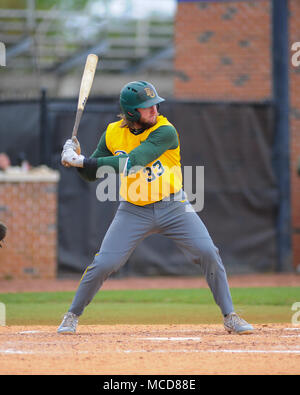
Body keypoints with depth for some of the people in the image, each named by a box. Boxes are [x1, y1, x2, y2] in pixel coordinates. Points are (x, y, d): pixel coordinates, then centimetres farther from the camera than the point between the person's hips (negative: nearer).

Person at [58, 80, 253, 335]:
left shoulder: (165, 131, -18)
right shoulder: (113, 134, -4)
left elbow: (132, 163, -29)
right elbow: (92, 175, 4)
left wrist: (84, 161, -30)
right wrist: (77, 159, -18)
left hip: (173, 207, -2)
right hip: (134, 210, 2)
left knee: (209, 254, -14)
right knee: (103, 264, -8)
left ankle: (229, 316, 0)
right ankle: (72, 315, 13)